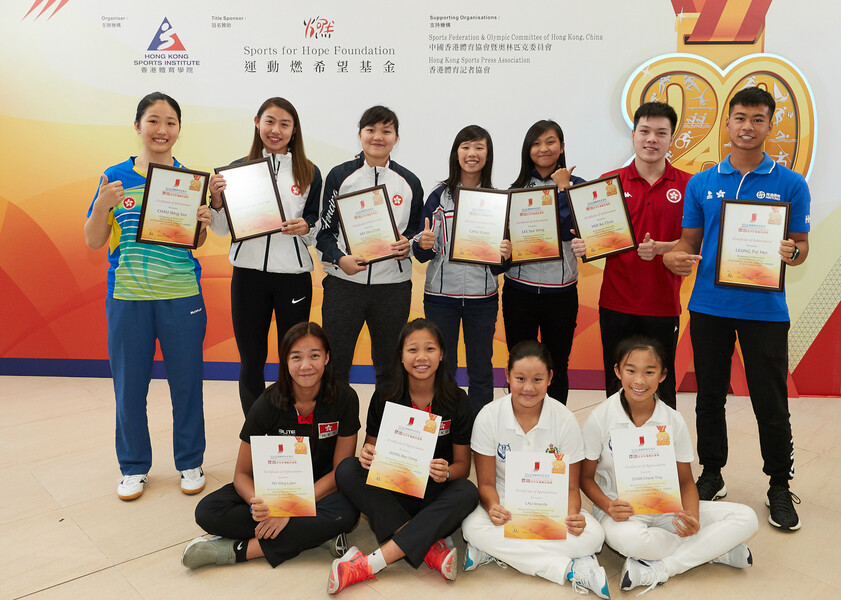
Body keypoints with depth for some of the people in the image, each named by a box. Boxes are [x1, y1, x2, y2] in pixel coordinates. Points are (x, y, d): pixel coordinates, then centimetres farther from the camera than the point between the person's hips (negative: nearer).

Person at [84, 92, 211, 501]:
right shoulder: (116, 177, 2)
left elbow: (196, 245, 7)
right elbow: (94, 242, 2)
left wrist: (203, 225, -14)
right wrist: (102, 205, -15)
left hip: (181, 297, 0)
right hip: (127, 298, 0)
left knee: (187, 383, 7)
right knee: (129, 387, 9)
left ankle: (190, 463, 26)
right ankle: (133, 467, 29)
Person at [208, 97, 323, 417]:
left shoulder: (309, 173, 4)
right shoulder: (238, 169, 6)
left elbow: (320, 228, 7)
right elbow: (222, 229, 7)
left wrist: (305, 227, -15)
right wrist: (217, 199, -11)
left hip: (294, 276, -1)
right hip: (248, 274, 1)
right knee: (251, 360, 9)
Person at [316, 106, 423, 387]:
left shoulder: (409, 182, 8)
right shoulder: (339, 175, 3)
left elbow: (419, 229, 15)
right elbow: (323, 229, 2)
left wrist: (409, 245, -8)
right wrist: (339, 258, -16)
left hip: (394, 284, 2)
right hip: (344, 282, -1)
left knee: (390, 364, 12)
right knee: (334, 363, 4)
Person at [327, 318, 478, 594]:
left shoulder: (456, 400, -7)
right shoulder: (385, 396, -5)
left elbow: (463, 465, -1)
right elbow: (372, 445, 4)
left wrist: (446, 473, -25)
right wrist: (367, 454, -21)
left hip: (435, 494, -1)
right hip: (390, 490, 1)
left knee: (467, 493, -33)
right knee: (347, 469, -24)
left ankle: (370, 564, -36)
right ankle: (430, 546, -30)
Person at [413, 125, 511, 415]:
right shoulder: (439, 196, 3)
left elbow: (503, 255, 9)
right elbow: (422, 254, 4)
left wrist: (505, 255, -13)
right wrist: (424, 245, -17)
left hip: (482, 296, 1)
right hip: (441, 294, 0)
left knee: (481, 370, 8)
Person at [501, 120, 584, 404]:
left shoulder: (577, 186, 2)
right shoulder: (518, 187, 8)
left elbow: (568, 230, -13)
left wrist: (562, 188, -10)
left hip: (561, 289, -1)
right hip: (520, 288, 1)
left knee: (557, 367, 10)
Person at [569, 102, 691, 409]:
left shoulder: (687, 185, 1)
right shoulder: (609, 182, 3)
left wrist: (659, 248, -19)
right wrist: (582, 246, -17)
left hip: (663, 306, 0)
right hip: (616, 303, 1)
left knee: (661, 390, 11)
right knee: (617, 387, 11)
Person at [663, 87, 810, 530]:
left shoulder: (790, 184, 2)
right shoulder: (701, 184, 8)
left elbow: (801, 246, 4)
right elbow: (689, 242, 9)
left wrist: (791, 253, -20)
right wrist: (673, 257, -13)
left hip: (764, 308, -2)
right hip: (709, 305, 2)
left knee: (771, 403, 3)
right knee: (710, 397, 12)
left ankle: (780, 486, 22)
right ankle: (711, 473, 29)